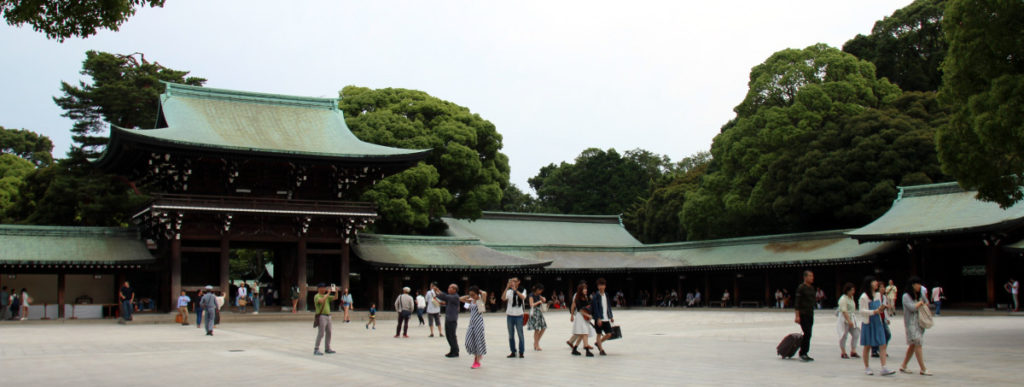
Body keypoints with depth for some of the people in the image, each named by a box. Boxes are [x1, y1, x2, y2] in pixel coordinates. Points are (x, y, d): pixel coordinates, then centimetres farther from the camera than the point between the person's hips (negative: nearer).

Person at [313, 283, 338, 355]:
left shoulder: (326, 296, 17)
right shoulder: (317, 296, -7)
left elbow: (335, 298, 13)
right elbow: (321, 301, -28)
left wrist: (336, 291, -4)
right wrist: (328, 293, -24)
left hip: (328, 316, 8)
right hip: (321, 316, -8)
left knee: (328, 333, 10)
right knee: (321, 334, -11)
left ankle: (327, 348, 19)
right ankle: (316, 350, -8)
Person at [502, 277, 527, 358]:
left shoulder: (522, 290, 3)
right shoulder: (509, 291, 3)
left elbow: (523, 298, -19)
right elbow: (503, 298, -15)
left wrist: (515, 290, -25)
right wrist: (507, 288, -23)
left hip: (519, 315, -2)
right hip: (510, 315, 2)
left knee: (520, 334, 0)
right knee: (511, 335, 7)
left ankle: (521, 352, 7)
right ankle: (513, 352, 15)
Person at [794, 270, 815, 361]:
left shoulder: (811, 287, 15)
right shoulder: (801, 288, -9)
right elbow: (797, 302, -13)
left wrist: (812, 312, 19)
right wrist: (797, 316, -18)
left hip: (810, 315, 8)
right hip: (803, 315, -8)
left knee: (808, 335, 7)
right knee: (807, 334, -13)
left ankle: (804, 353, 12)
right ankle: (802, 354, -6)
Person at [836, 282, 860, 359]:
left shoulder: (851, 297, 12)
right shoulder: (843, 299, -16)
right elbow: (844, 311, -22)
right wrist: (849, 321, -28)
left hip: (852, 318, 9)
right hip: (844, 319, -9)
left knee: (856, 334, 3)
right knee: (844, 335, -1)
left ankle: (853, 351, 10)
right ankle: (843, 353, 7)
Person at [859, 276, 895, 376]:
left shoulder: (878, 294, 9)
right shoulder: (864, 297, -12)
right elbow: (862, 311, -14)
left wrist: (882, 308, -1)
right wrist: (875, 311, -21)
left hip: (878, 323, 6)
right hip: (868, 323, -6)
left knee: (882, 345, -3)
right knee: (867, 346, 5)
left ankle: (884, 368, -4)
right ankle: (866, 367, 16)